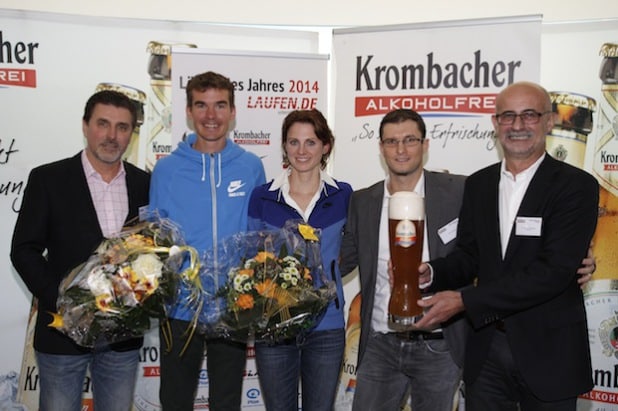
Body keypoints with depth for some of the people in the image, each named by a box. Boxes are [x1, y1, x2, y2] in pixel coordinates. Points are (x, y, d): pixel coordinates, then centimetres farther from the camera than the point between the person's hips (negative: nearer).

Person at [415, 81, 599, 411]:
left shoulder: (576, 186, -10)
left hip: (548, 352, -3)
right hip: (486, 349, 4)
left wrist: (464, 300, -23)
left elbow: (553, 271, -20)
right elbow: (468, 256, 8)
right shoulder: (478, 184, 6)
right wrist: (431, 273, -15)